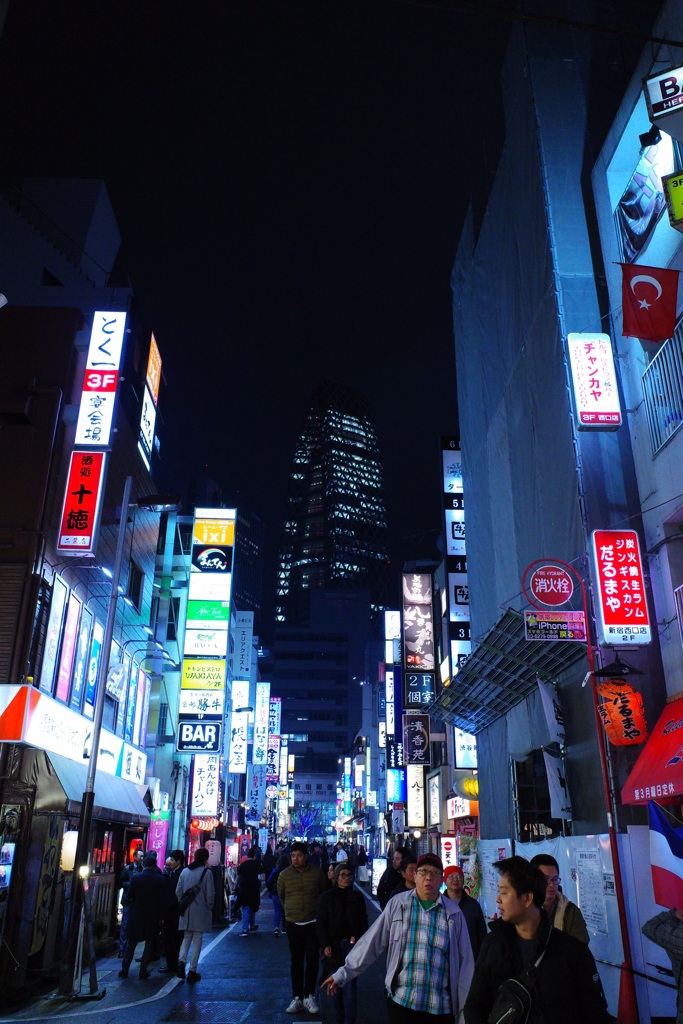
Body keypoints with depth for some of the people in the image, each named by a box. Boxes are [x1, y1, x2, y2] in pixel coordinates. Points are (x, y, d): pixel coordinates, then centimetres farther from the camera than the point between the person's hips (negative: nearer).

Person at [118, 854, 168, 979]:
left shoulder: (136, 877, -8)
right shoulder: (160, 879, -8)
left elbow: (128, 896, -3)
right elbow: (164, 900, -7)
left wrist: (130, 902, 19)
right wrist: (161, 916, 1)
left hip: (136, 914, 1)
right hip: (153, 916, -1)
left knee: (131, 942, 14)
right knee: (150, 943, 10)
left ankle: (124, 969, 16)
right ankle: (143, 970, 8)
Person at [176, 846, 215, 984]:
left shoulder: (185, 871, 2)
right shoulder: (207, 872, -11)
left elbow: (178, 891, 5)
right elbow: (210, 894, -10)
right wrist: (209, 907, 5)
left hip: (186, 911, 4)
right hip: (200, 912, -4)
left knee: (186, 938, 17)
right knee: (197, 940, 6)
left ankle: (181, 961, -4)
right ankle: (192, 971, 7)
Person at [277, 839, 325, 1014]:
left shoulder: (317, 873, -7)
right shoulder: (285, 875, -6)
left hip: (313, 923, -1)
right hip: (293, 923, 1)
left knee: (312, 960, 4)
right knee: (296, 961, 8)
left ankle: (309, 996, 16)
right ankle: (297, 998, 16)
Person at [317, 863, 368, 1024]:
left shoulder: (357, 896, 5)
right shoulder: (327, 897, 2)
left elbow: (363, 921, 6)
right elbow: (320, 923, 1)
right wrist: (325, 945, -8)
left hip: (352, 944, 0)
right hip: (334, 944, 1)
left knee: (350, 984, -8)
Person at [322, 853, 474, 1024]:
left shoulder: (454, 913, 2)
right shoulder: (397, 904, -1)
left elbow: (465, 962, 6)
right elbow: (372, 942, 1)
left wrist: (465, 1007, 5)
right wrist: (342, 974, 0)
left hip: (441, 1007, 1)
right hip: (401, 1002, -1)